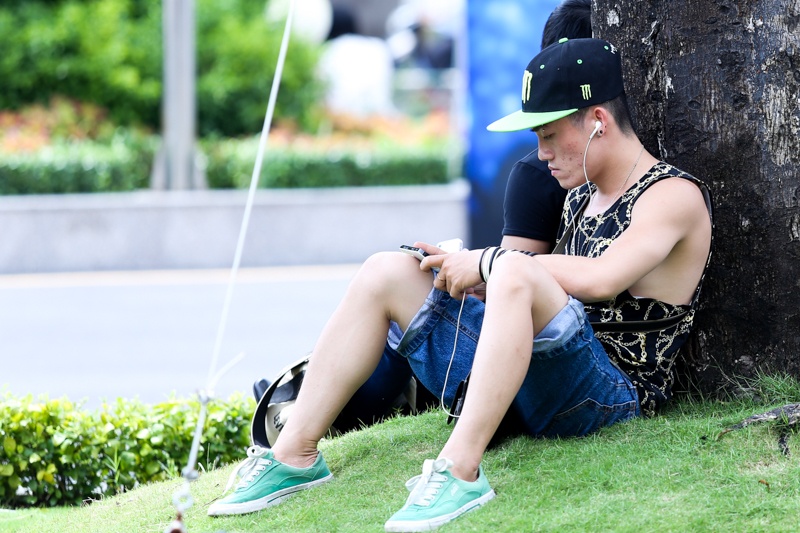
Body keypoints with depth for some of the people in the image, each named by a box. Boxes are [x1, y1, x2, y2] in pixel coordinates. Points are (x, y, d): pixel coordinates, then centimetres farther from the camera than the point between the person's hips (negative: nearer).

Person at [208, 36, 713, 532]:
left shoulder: (675, 195, -7)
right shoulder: (581, 198, 21)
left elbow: (600, 280, -24)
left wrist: (488, 263, -15)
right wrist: (460, 268, 5)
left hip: (615, 392, -9)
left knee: (513, 272, -36)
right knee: (386, 273, 5)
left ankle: (461, 470, -43)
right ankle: (295, 454, -3)